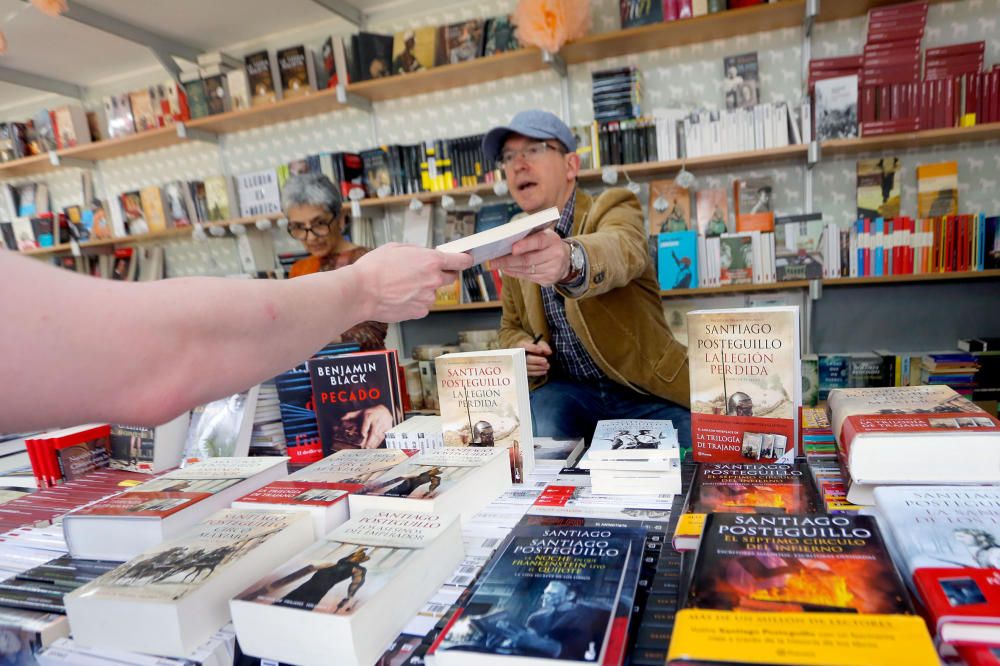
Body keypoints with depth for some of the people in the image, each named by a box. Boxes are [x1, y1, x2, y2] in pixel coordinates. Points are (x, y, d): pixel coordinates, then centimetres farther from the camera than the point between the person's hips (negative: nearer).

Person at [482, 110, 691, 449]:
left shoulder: (614, 208, -8)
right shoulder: (515, 242, 7)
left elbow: (620, 250, -35)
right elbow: (511, 326, 20)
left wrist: (570, 260, -60)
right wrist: (520, 346, -6)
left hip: (646, 394, -2)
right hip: (566, 390, 3)